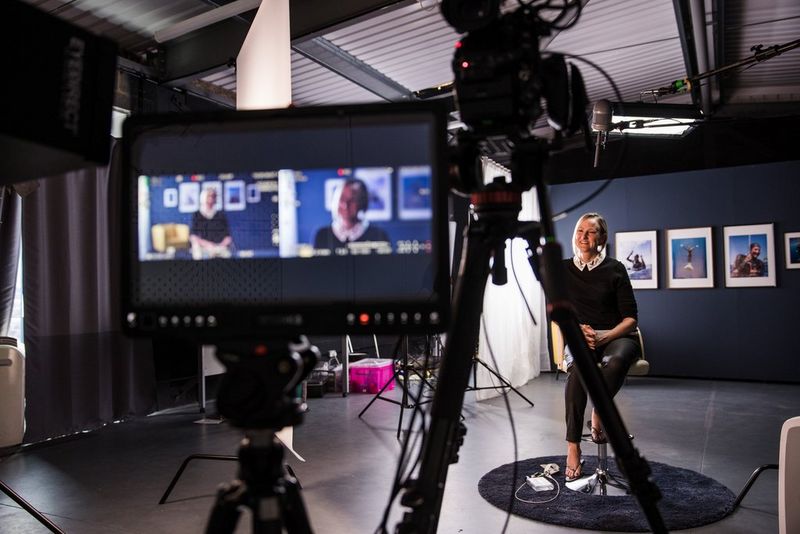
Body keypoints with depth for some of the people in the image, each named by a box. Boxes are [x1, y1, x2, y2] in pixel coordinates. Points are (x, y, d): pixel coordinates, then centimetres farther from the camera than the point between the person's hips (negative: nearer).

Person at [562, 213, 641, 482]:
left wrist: (603, 337, -19)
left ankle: (599, 413, -14)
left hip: (617, 336, -1)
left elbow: (631, 318, -2)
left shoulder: (615, 269, 1)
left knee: (616, 360, -39)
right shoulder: (563, 270, 8)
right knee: (577, 368, -35)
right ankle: (573, 448, -31)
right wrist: (578, 330, -13)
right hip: (580, 337, 1)